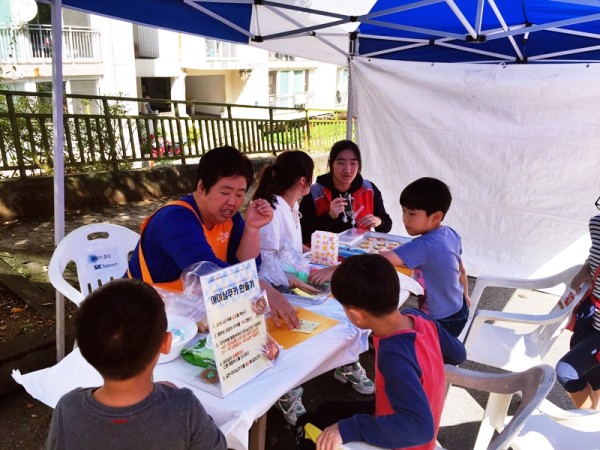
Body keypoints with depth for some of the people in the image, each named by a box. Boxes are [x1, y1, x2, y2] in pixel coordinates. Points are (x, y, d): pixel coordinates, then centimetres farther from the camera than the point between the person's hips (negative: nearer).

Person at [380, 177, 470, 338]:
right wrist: (465, 295, 26)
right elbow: (461, 270, 9)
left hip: (443, 321, -8)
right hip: (458, 309, 9)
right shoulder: (451, 234, -7)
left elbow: (383, 259, -44)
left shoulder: (424, 246, -33)